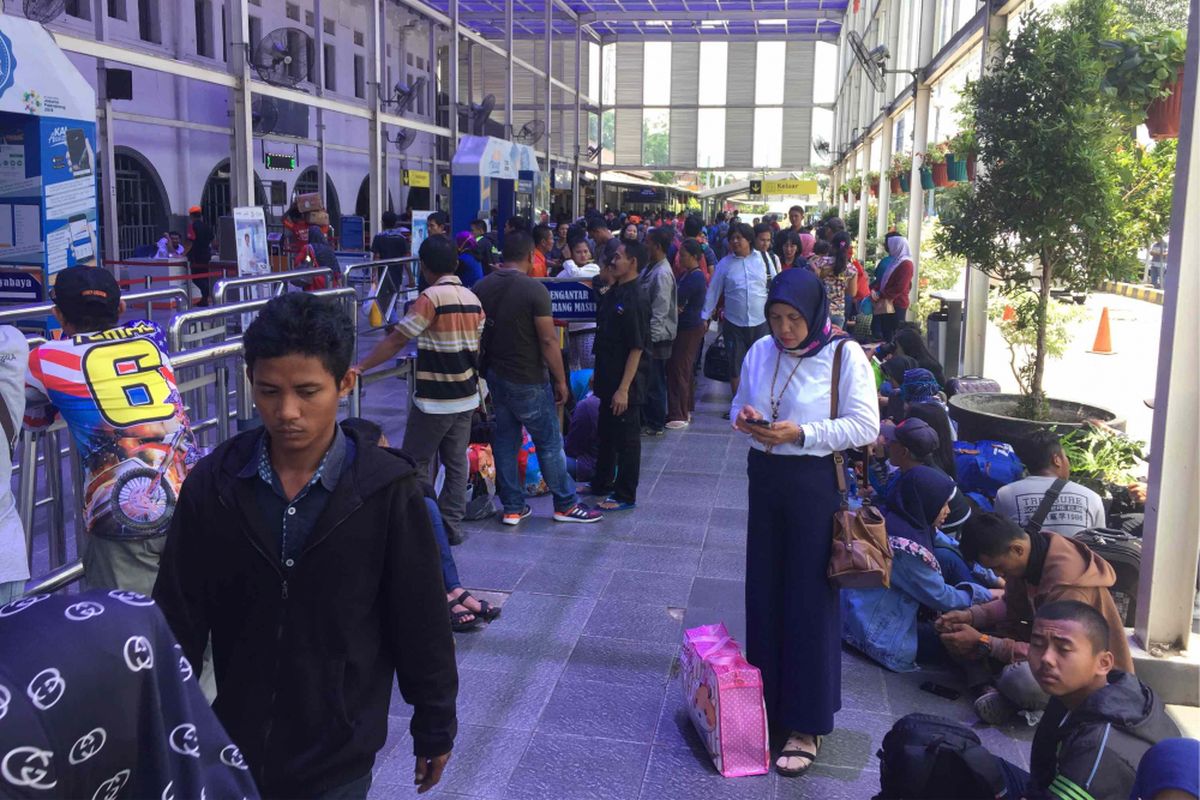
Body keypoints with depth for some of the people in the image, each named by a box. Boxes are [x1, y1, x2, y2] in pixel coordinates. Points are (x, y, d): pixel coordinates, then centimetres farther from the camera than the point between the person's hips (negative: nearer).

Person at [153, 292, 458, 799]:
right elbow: (177, 621, -1)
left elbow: (421, 623, -6)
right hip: (230, 747, 2)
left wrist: (435, 728, 2)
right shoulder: (212, 484, -9)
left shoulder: (389, 490, -15)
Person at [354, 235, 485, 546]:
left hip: (434, 400, -7)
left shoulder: (431, 298, -16)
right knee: (456, 462, 11)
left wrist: (360, 367, -11)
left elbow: (395, 341, -16)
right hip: (466, 397, 7)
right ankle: (451, 525, 15)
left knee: (416, 462, 5)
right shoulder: (473, 299, 6)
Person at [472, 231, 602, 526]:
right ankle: (566, 505, 16)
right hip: (527, 380, -6)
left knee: (504, 441, 12)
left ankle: (513, 507, 18)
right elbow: (548, 340, -17)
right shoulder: (534, 289, -16)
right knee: (549, 442, 6)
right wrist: (560, 380, -8)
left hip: (494, 376, 6)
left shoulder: (481, 288, 2)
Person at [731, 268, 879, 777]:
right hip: (765, 478, 5)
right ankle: (766, 703, 29)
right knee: (764, 593, 12)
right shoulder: (760, 351, 4)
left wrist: (801, 434, -22)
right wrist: (744, 418, -9)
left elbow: (865, 427, -13)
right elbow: (740, 405, 15)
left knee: (810, 600, 2)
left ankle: (807, 725, 15)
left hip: (815, 484, -5)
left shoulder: (845, 355, -11)